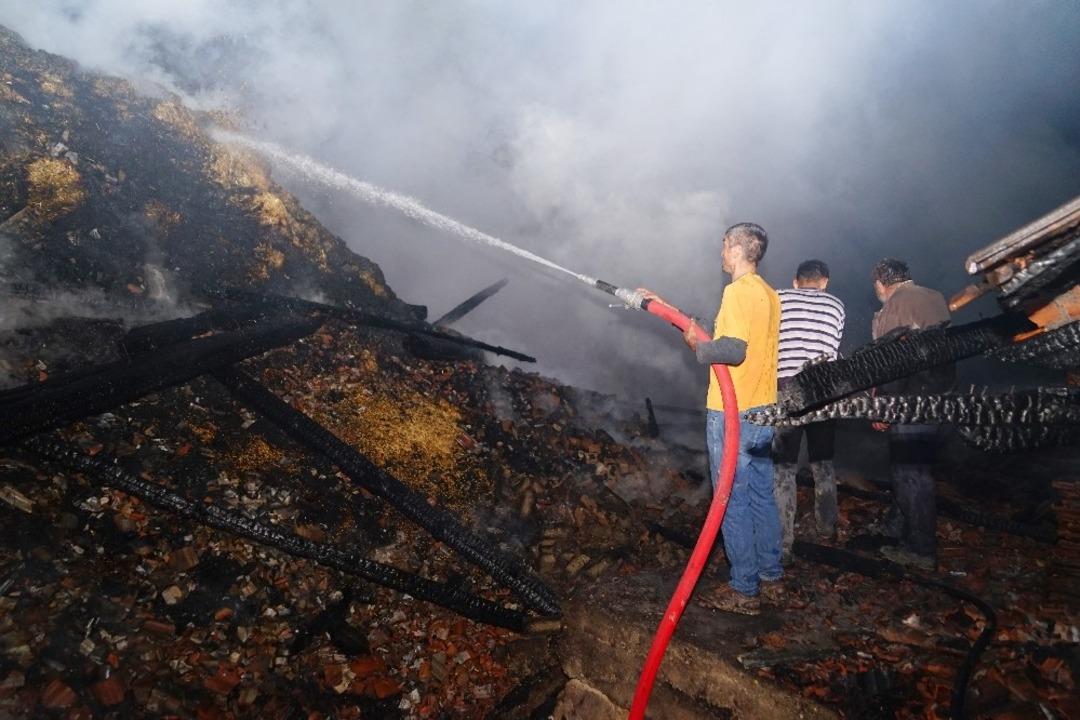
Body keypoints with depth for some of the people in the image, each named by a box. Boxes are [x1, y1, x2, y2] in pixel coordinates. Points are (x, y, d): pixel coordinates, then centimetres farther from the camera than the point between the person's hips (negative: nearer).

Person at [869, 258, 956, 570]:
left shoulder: (895, 305, -12)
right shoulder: (936, 298, 12)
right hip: (938, 394, 9)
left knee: (910, 471, -1)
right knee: (906, 464, 20)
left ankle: (922, 550, 5)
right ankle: (896, 524, 35)